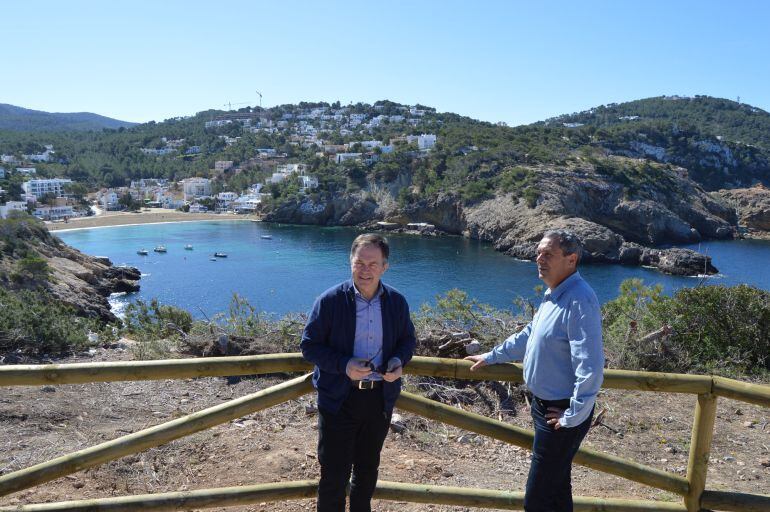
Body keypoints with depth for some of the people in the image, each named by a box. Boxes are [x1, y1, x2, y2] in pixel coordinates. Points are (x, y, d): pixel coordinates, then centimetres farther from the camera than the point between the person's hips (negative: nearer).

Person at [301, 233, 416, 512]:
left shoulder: (397, 302, -2)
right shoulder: (330, 300, -12)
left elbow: (407, 339, 11)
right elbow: (309, 345, -9)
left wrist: (399, 361, -12)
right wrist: (344, 365, -24)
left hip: (380, 398, 4)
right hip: (339, 398, -3)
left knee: (367, 469, 22)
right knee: (334, 475, 4)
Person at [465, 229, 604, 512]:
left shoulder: (579, 300, -25)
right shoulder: (553, 295, 8)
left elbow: (590, 367, -28)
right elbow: (528, 336, 22)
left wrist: (573, 417, -22)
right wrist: (491, 356, 26)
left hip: (562, 415, -9)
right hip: (545, 404, 9)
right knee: (557, 489, 22)